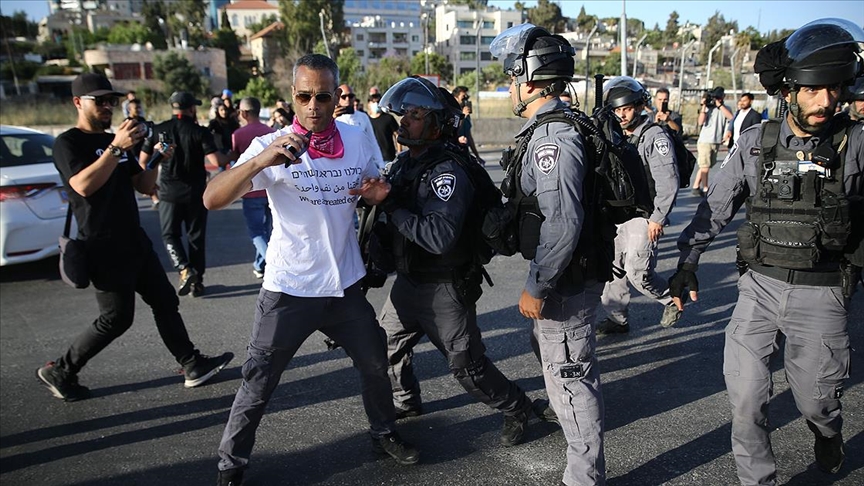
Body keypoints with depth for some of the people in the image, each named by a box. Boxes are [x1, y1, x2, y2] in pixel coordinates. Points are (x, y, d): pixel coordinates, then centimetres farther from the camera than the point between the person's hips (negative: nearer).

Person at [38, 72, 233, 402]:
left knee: (165, 301, 7)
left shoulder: (114, 140, 15)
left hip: (134, 241, 8)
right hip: (104, 248, -8)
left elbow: (143, 186, 13)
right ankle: (59, 372, 16)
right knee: (116, 318, -3)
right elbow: (83, 185, -26)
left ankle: (192, 365, 14)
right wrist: (116, 148, -31)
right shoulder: (68, 143, -8)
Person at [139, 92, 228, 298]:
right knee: (196, 237, 11)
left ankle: (185, 270, -7)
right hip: (196, 192, -1)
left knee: (170, 234, 14)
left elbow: (143, 161, 2)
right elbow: (216, 161, -19)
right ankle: (197, 282, 14)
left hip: (169, 192, 1)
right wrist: (231, 156, 1)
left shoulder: (158, 130, -2)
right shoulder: (200, 132, -9)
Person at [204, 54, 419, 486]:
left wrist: (379, 194, -9)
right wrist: (261, 160, -41)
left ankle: (384, 433, 41)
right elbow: (212, 199, -24)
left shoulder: (358, 140, -1)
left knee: (375, 363, 16)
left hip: (345, 284, 4)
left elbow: (371, 197, 16)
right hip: (289, 288, -4)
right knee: (259, 381, 5)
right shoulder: (272, 146, -12)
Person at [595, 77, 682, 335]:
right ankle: (617, 318, 23)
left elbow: (668, 183, -16)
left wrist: (658, 219, -16)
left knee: (637, 272, -8)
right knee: (613, 268, 9)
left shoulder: (655, 136, -12)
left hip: (643, 218, -7)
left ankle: (672, 299, 19)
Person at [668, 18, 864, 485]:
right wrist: (688, 261, 0)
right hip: (759, 287, 1)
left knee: (814, 399, 12)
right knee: (745, 396, 2)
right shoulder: (756, 142, -2)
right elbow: (715, 206, 4)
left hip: (821, 293, -1)